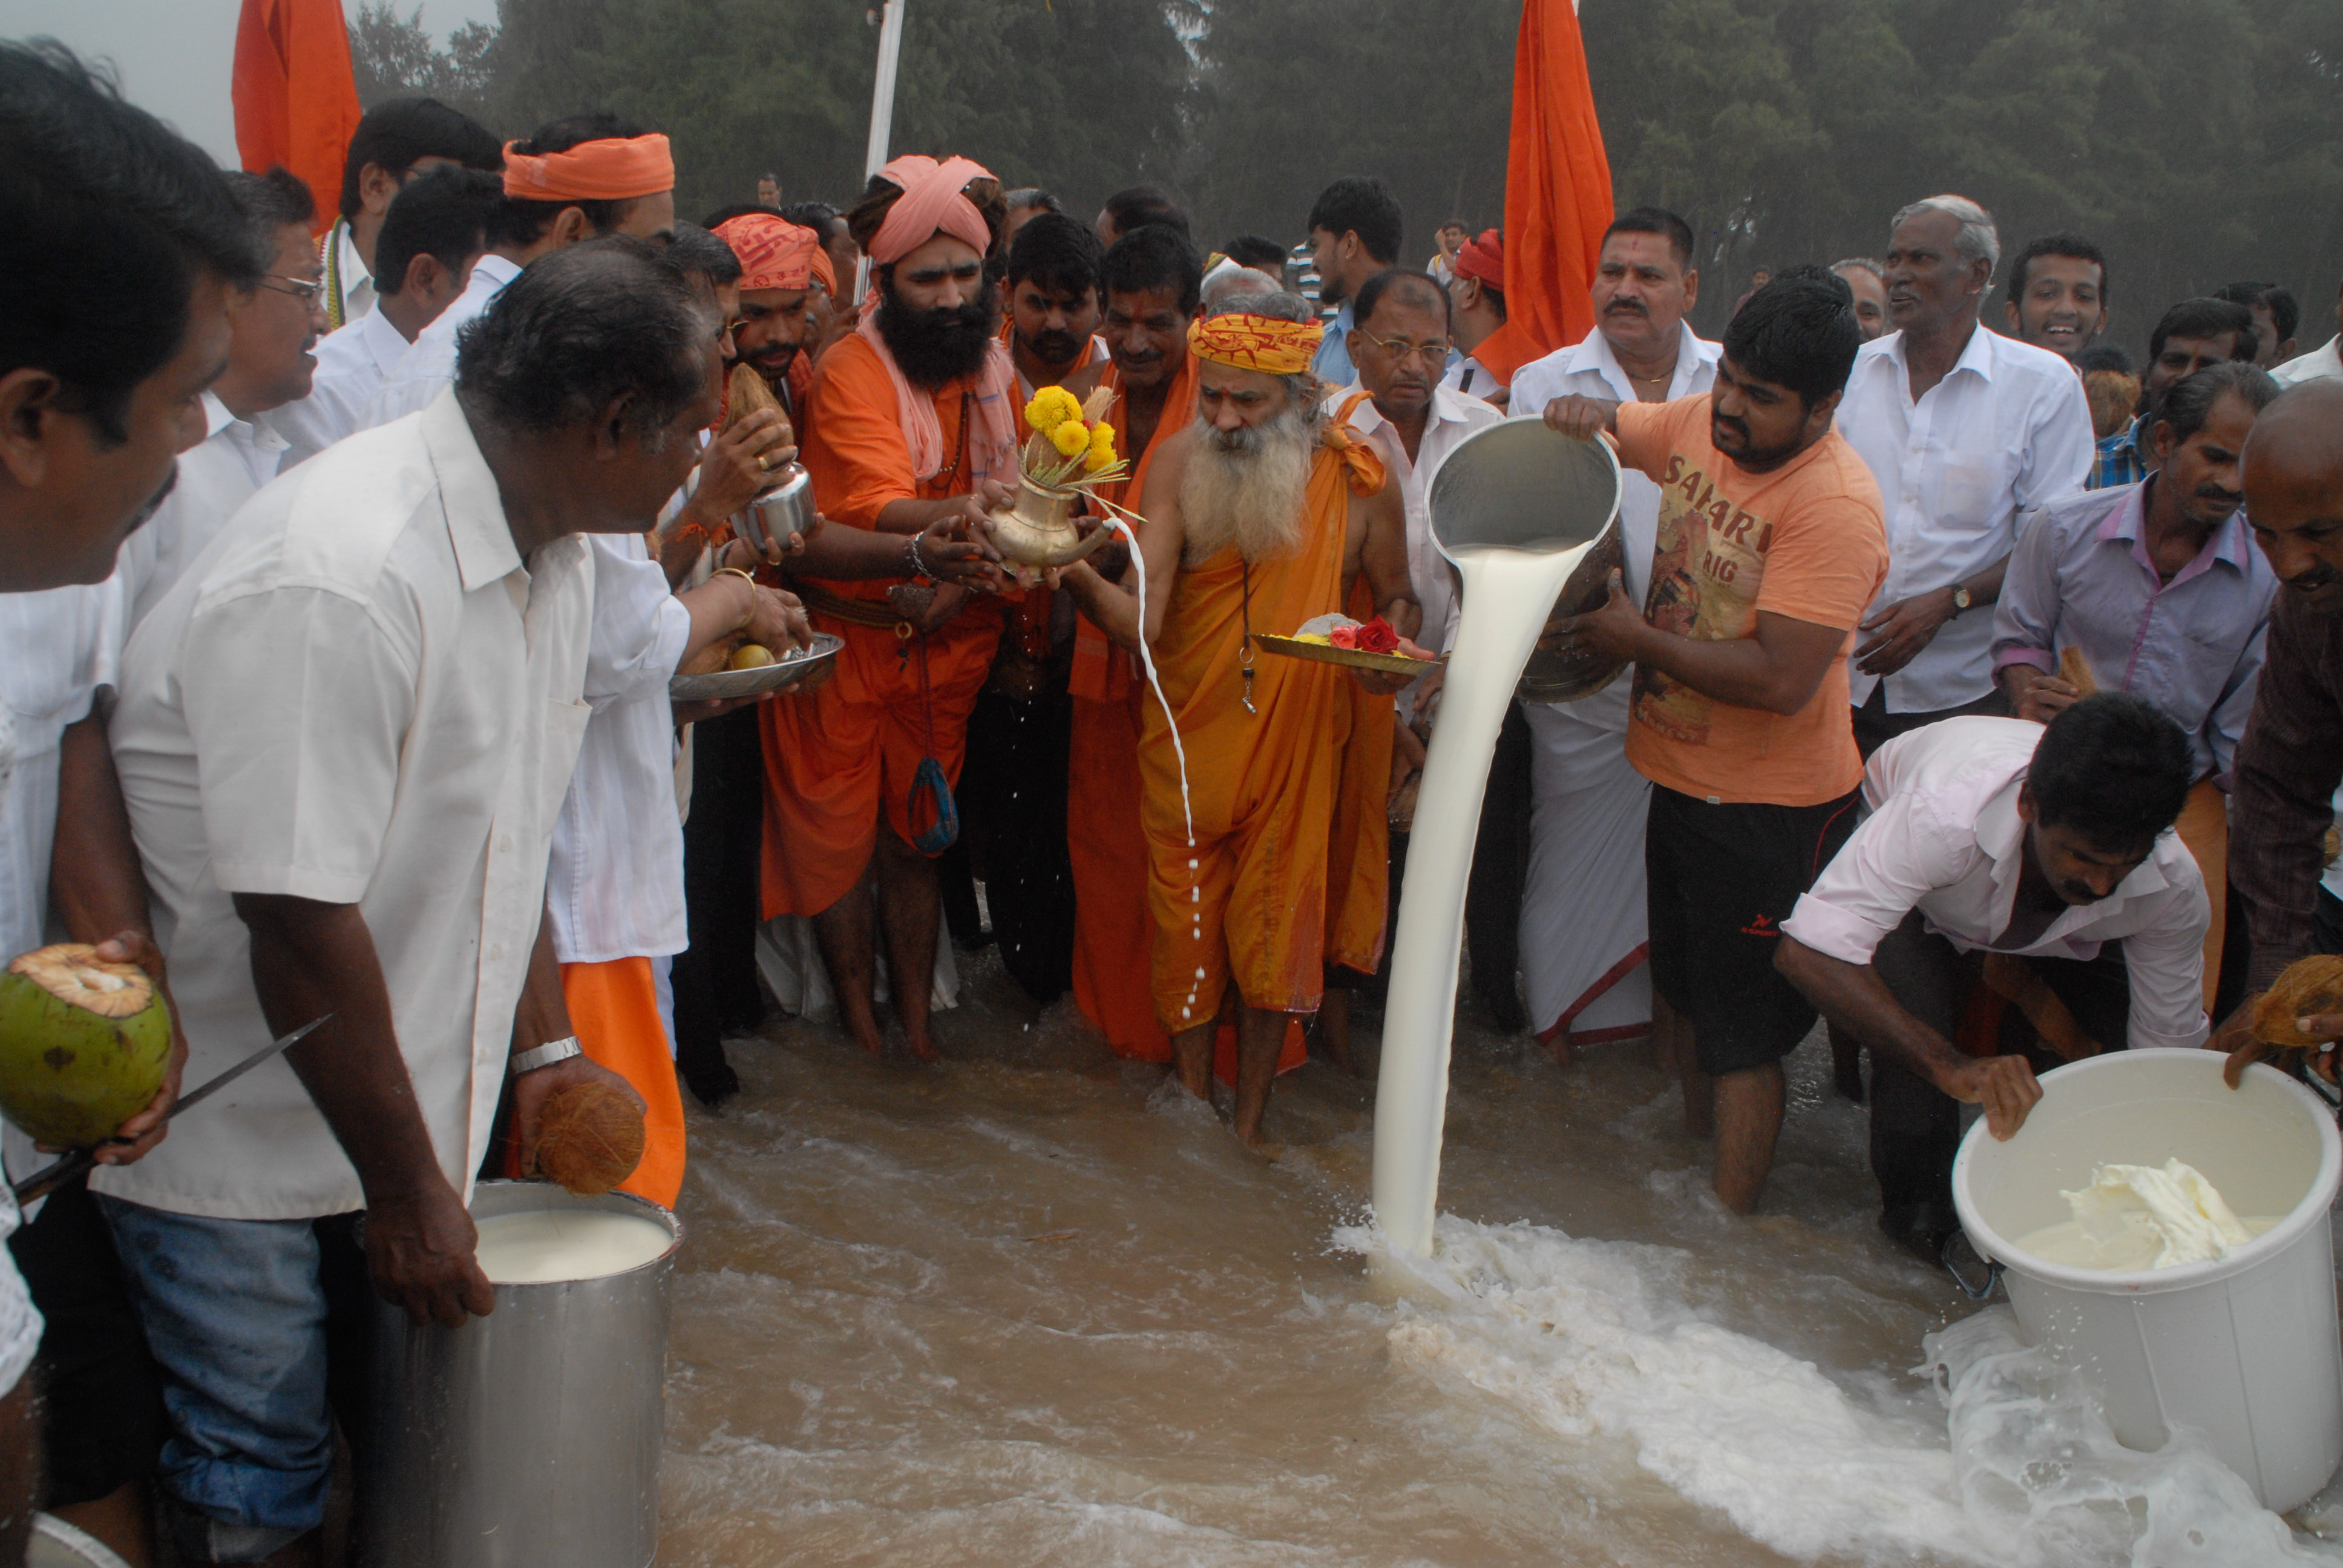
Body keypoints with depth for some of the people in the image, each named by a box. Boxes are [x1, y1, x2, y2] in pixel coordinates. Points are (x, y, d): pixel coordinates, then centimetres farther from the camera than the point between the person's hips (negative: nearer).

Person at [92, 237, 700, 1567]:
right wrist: (405, 1188, -19)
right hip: (238, 1142, -8)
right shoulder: (339, 580, -29)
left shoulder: (555, 555, 2)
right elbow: (301, 922, -27)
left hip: (392, 1099, 8)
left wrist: (545, 1048, 9)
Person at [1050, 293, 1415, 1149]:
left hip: (1293, 746, 0)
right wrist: (1079, 577, -40)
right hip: (1185, 741, 0)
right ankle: (1192, 1105, 32)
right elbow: (1141, 621, -20)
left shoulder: (1356, 480, -11)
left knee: (1272, 934, 11)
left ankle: (1250, 1121, 28)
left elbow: (1397, 597, 4)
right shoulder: (1180, 463, -12)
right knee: (1184, 928, 12)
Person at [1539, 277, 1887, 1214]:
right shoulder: (1699, 425, -1)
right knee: (1681, 995, 23)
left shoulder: (1835, 505, -24)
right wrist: (1587, 414, -7)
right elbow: (1604, 427, 18)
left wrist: (1637, 639, -23)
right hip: (1681, 775, 8)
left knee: (1739, 1034, 2)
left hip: (1771, 806, -8)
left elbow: (1781, 679, -31)